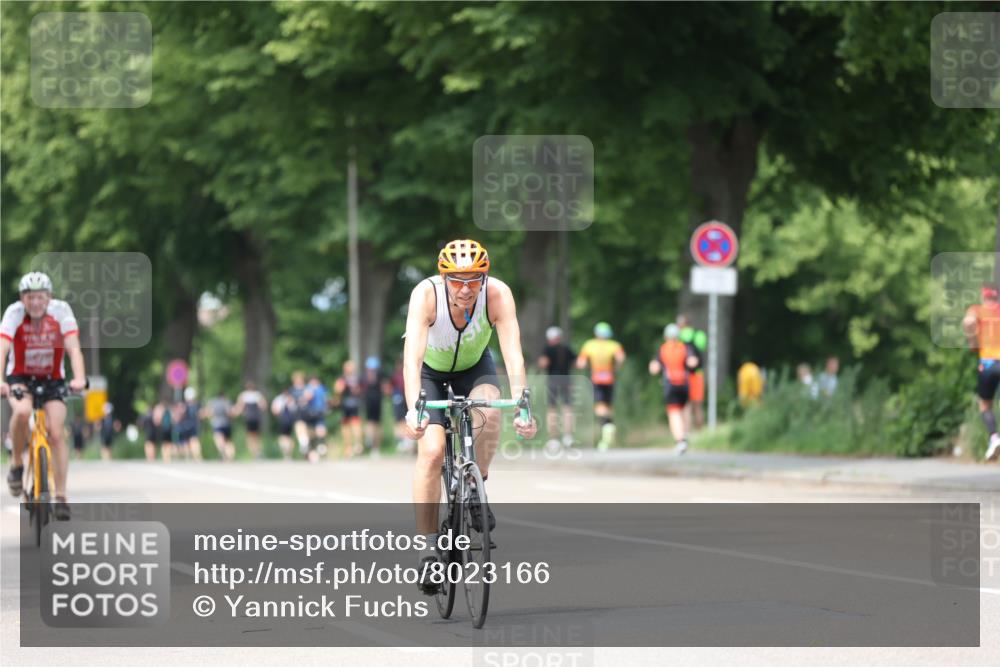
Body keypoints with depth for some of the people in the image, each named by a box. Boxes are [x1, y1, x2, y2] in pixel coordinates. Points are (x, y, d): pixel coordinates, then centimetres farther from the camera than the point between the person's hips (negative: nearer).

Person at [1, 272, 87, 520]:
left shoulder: (61, 310, -17)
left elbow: (73, 348, -25)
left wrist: (79, 378, -42)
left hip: (51, 380, 1)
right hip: (20, 378, -1)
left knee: (57, 434, -15)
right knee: (22, 411, -33)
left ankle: (61, 497, -8)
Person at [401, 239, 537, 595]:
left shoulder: (498, 295, -31)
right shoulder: (426, 295, -35)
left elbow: (513, 354, -39)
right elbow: (412, 355, -45)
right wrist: (413, 408, -59)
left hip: (474, 366, 1)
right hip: (429, 370, -1)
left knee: (488, 411, -32)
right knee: (431, 451, -19)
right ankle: (429, 547, -8)